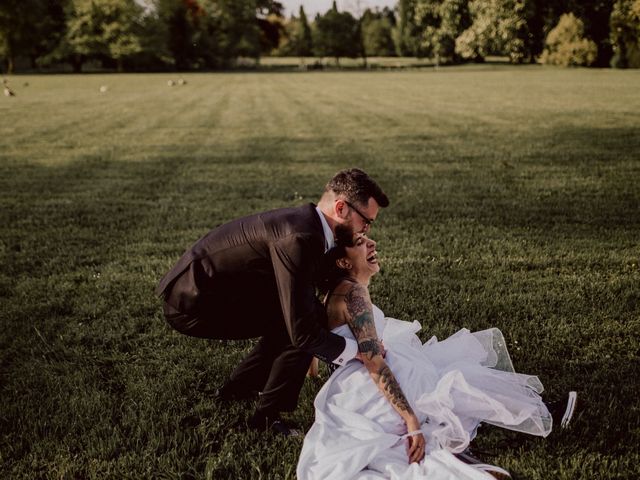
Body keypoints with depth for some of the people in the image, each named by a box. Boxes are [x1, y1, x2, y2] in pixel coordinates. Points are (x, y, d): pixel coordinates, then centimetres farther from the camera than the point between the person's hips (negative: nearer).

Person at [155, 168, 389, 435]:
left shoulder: (305, 223, 5)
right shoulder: (300, 238, -25)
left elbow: (304, 299, 19)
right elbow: (303, 332, -26)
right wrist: (356, 350, -11)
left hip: (195, 288, 10)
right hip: (192, 303, -10)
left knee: (289, 317, 17)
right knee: (299, 326, -13)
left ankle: (235, 389, 29)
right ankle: (267, 416, 0)